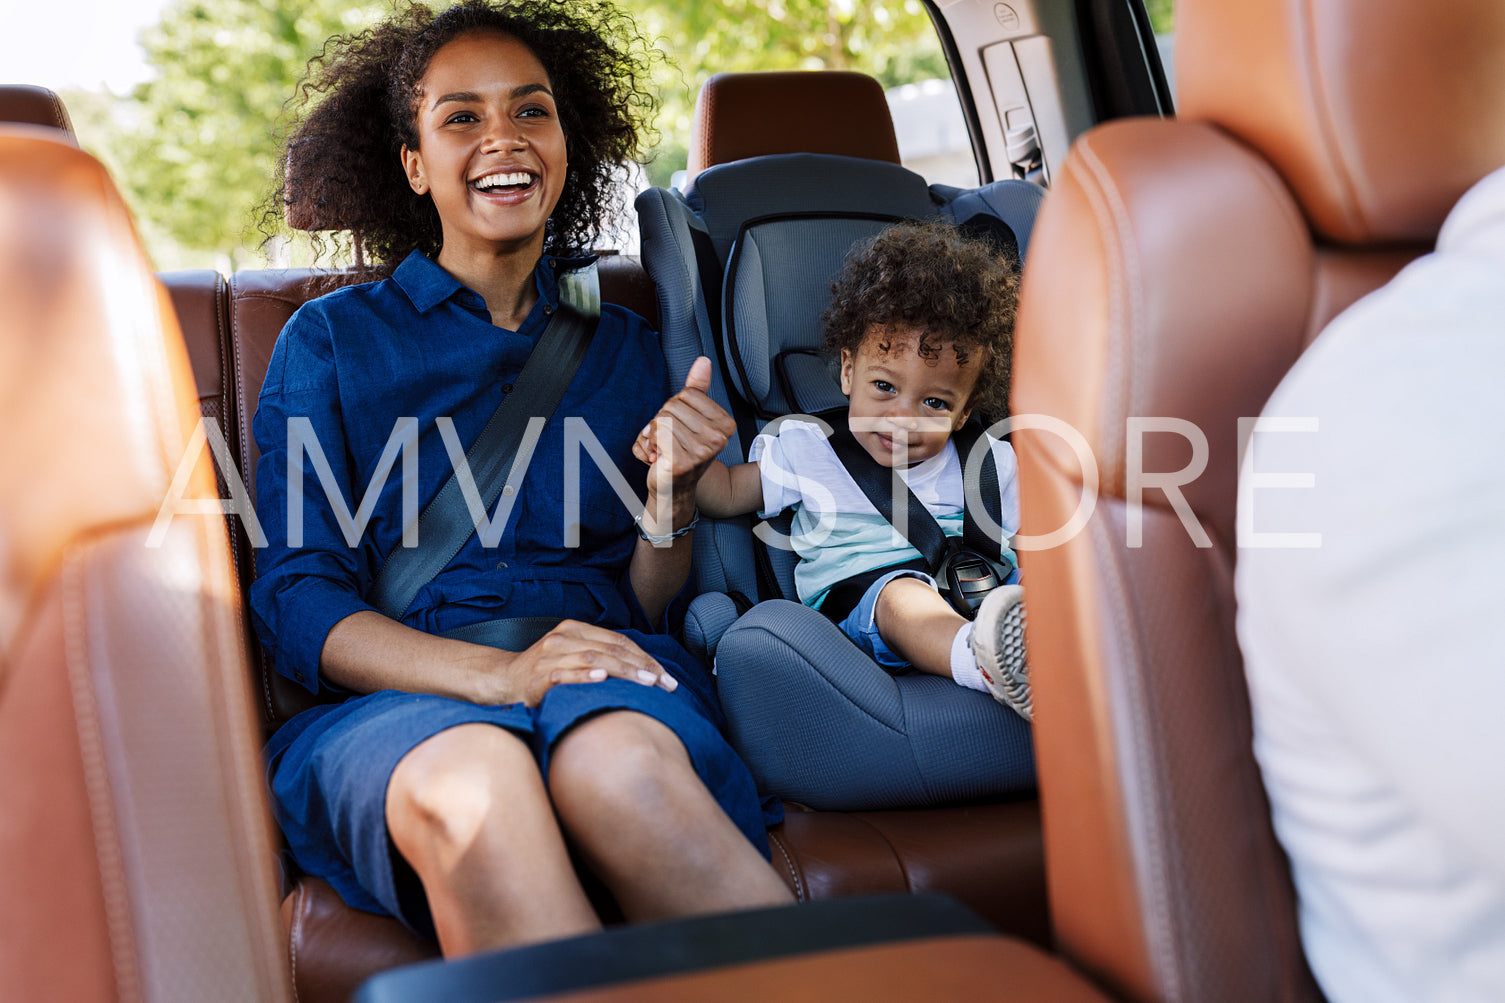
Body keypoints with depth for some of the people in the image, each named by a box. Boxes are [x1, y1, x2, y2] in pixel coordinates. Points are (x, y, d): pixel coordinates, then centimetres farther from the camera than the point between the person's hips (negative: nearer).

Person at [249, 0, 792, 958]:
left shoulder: (625, 346, 20)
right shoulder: (329, 339, 13)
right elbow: (297, 605, 1)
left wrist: (673, 494, -5)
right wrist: (498, 673, -16)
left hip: (609, 680, 1)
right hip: (396, 693, -1)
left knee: (616, 764, -37)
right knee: (471, 787, -38)